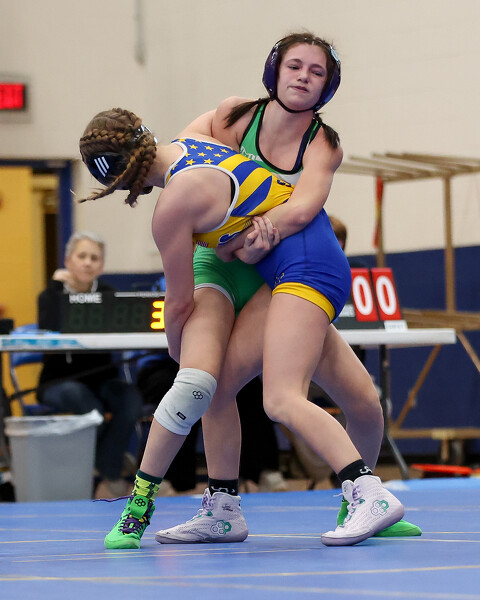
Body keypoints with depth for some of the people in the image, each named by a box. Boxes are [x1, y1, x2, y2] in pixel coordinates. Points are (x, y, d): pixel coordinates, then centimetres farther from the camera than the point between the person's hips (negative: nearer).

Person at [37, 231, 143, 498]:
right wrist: (58, 285, -17)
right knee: (89, 405, -37)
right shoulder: (52, 295, 0)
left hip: (101, 378, 3)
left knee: (132, 398, -30)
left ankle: (109, 480, -25)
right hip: (59, 382, -3)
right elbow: (49, 331, -22)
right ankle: (113, 476, -16)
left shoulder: (107, 293, 7)